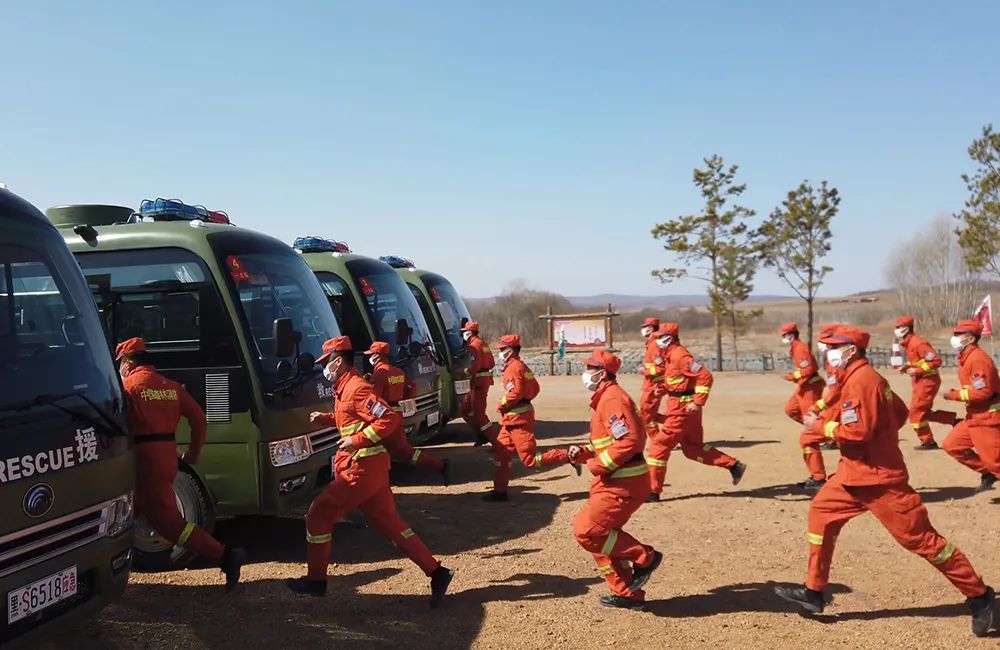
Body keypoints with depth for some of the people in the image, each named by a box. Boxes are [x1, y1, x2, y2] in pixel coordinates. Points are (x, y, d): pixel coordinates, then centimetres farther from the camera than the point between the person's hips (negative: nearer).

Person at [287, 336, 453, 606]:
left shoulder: (356, 388, -16)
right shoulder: (344, 388, 15)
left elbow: (391, 419, -23)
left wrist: (357, 440, -22)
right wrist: (325, 418, 16)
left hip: (361, 469, -10)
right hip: (369, 467, 10)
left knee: (318, 515, 2)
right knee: (389, 523, 9)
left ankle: (316, 580, 13)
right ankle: (437, 573, 7)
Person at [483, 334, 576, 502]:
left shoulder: (514, 368, -15)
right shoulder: (521, 366, 15)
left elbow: (515, 393, -24)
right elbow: (535, 388, 18)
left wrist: (501, 405, -10)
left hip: (518, 418, -10)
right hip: (513, 418, 10)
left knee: (530, 459, -9)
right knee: (501, 451, 12)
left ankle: (569, 456, -8)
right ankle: (500, 491, 15)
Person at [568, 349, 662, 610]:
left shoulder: (612, 398, -16)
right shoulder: (604, 399, 17)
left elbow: (629, 441, -26)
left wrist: (597, 465, -20)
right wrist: (583, 452, 8)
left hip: (623, 484, -11)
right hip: (613, 482, 11)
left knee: (586, 529, -13)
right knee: (599, 536, 14)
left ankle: (644, 557, -2)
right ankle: (627, 594, 22)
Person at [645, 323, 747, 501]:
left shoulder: (679, 356, -18)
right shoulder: (671, 355, 12)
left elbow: (705, 376, -22)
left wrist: (698, 402, -24)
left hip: (682, 409, -10)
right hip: (680, 407, 10)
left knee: (659, 445, -5)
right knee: (693, 448, 17)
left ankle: (652, 490, 0)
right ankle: (734, 466, 20)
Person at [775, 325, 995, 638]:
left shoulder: (860, 380, -20)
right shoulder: (863, 376, 11)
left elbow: (857, 432, -25)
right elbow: (899, 412, 17)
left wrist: (820, 425, -13)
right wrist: (882, 434, 11)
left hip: (879, 478, -10)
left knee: (919, 537, -3)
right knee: (821, 512, 10)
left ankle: (978, 595, 10)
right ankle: (814, 591, 14)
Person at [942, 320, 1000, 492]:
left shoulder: (978, 358, -20)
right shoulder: (965, 357, 11)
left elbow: (983, 392, -25)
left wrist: (955, 395, -16)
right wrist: (957, 394, 4)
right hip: (974, 416, 10)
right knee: (952, 444, 12)